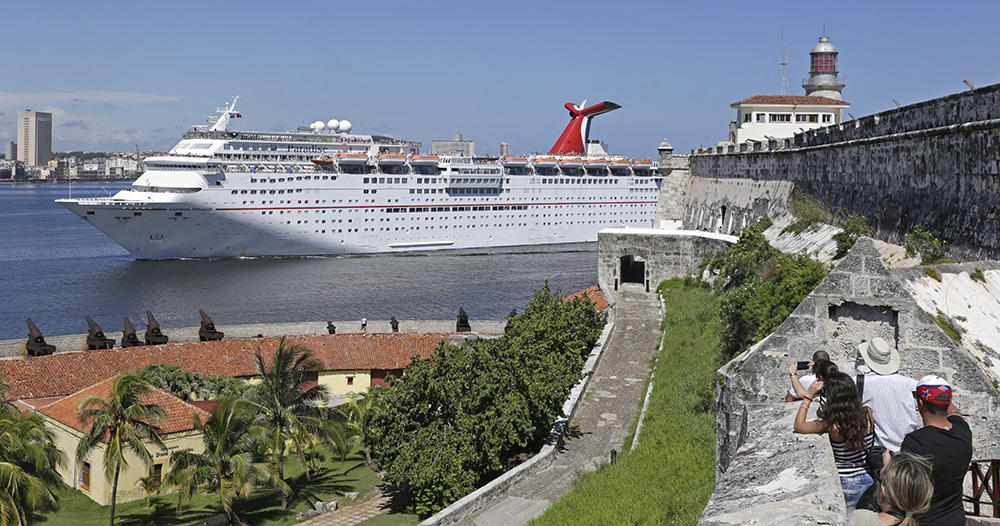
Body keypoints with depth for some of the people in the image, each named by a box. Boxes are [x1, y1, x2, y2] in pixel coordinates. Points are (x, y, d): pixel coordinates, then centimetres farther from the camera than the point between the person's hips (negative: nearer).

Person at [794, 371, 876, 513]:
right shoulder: (867, 414, -10)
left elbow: (799, 426, -7)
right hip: (869, 481, 5)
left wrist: (809, 396, -6)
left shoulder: (832, 425, -23)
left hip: (845, 485, -5)